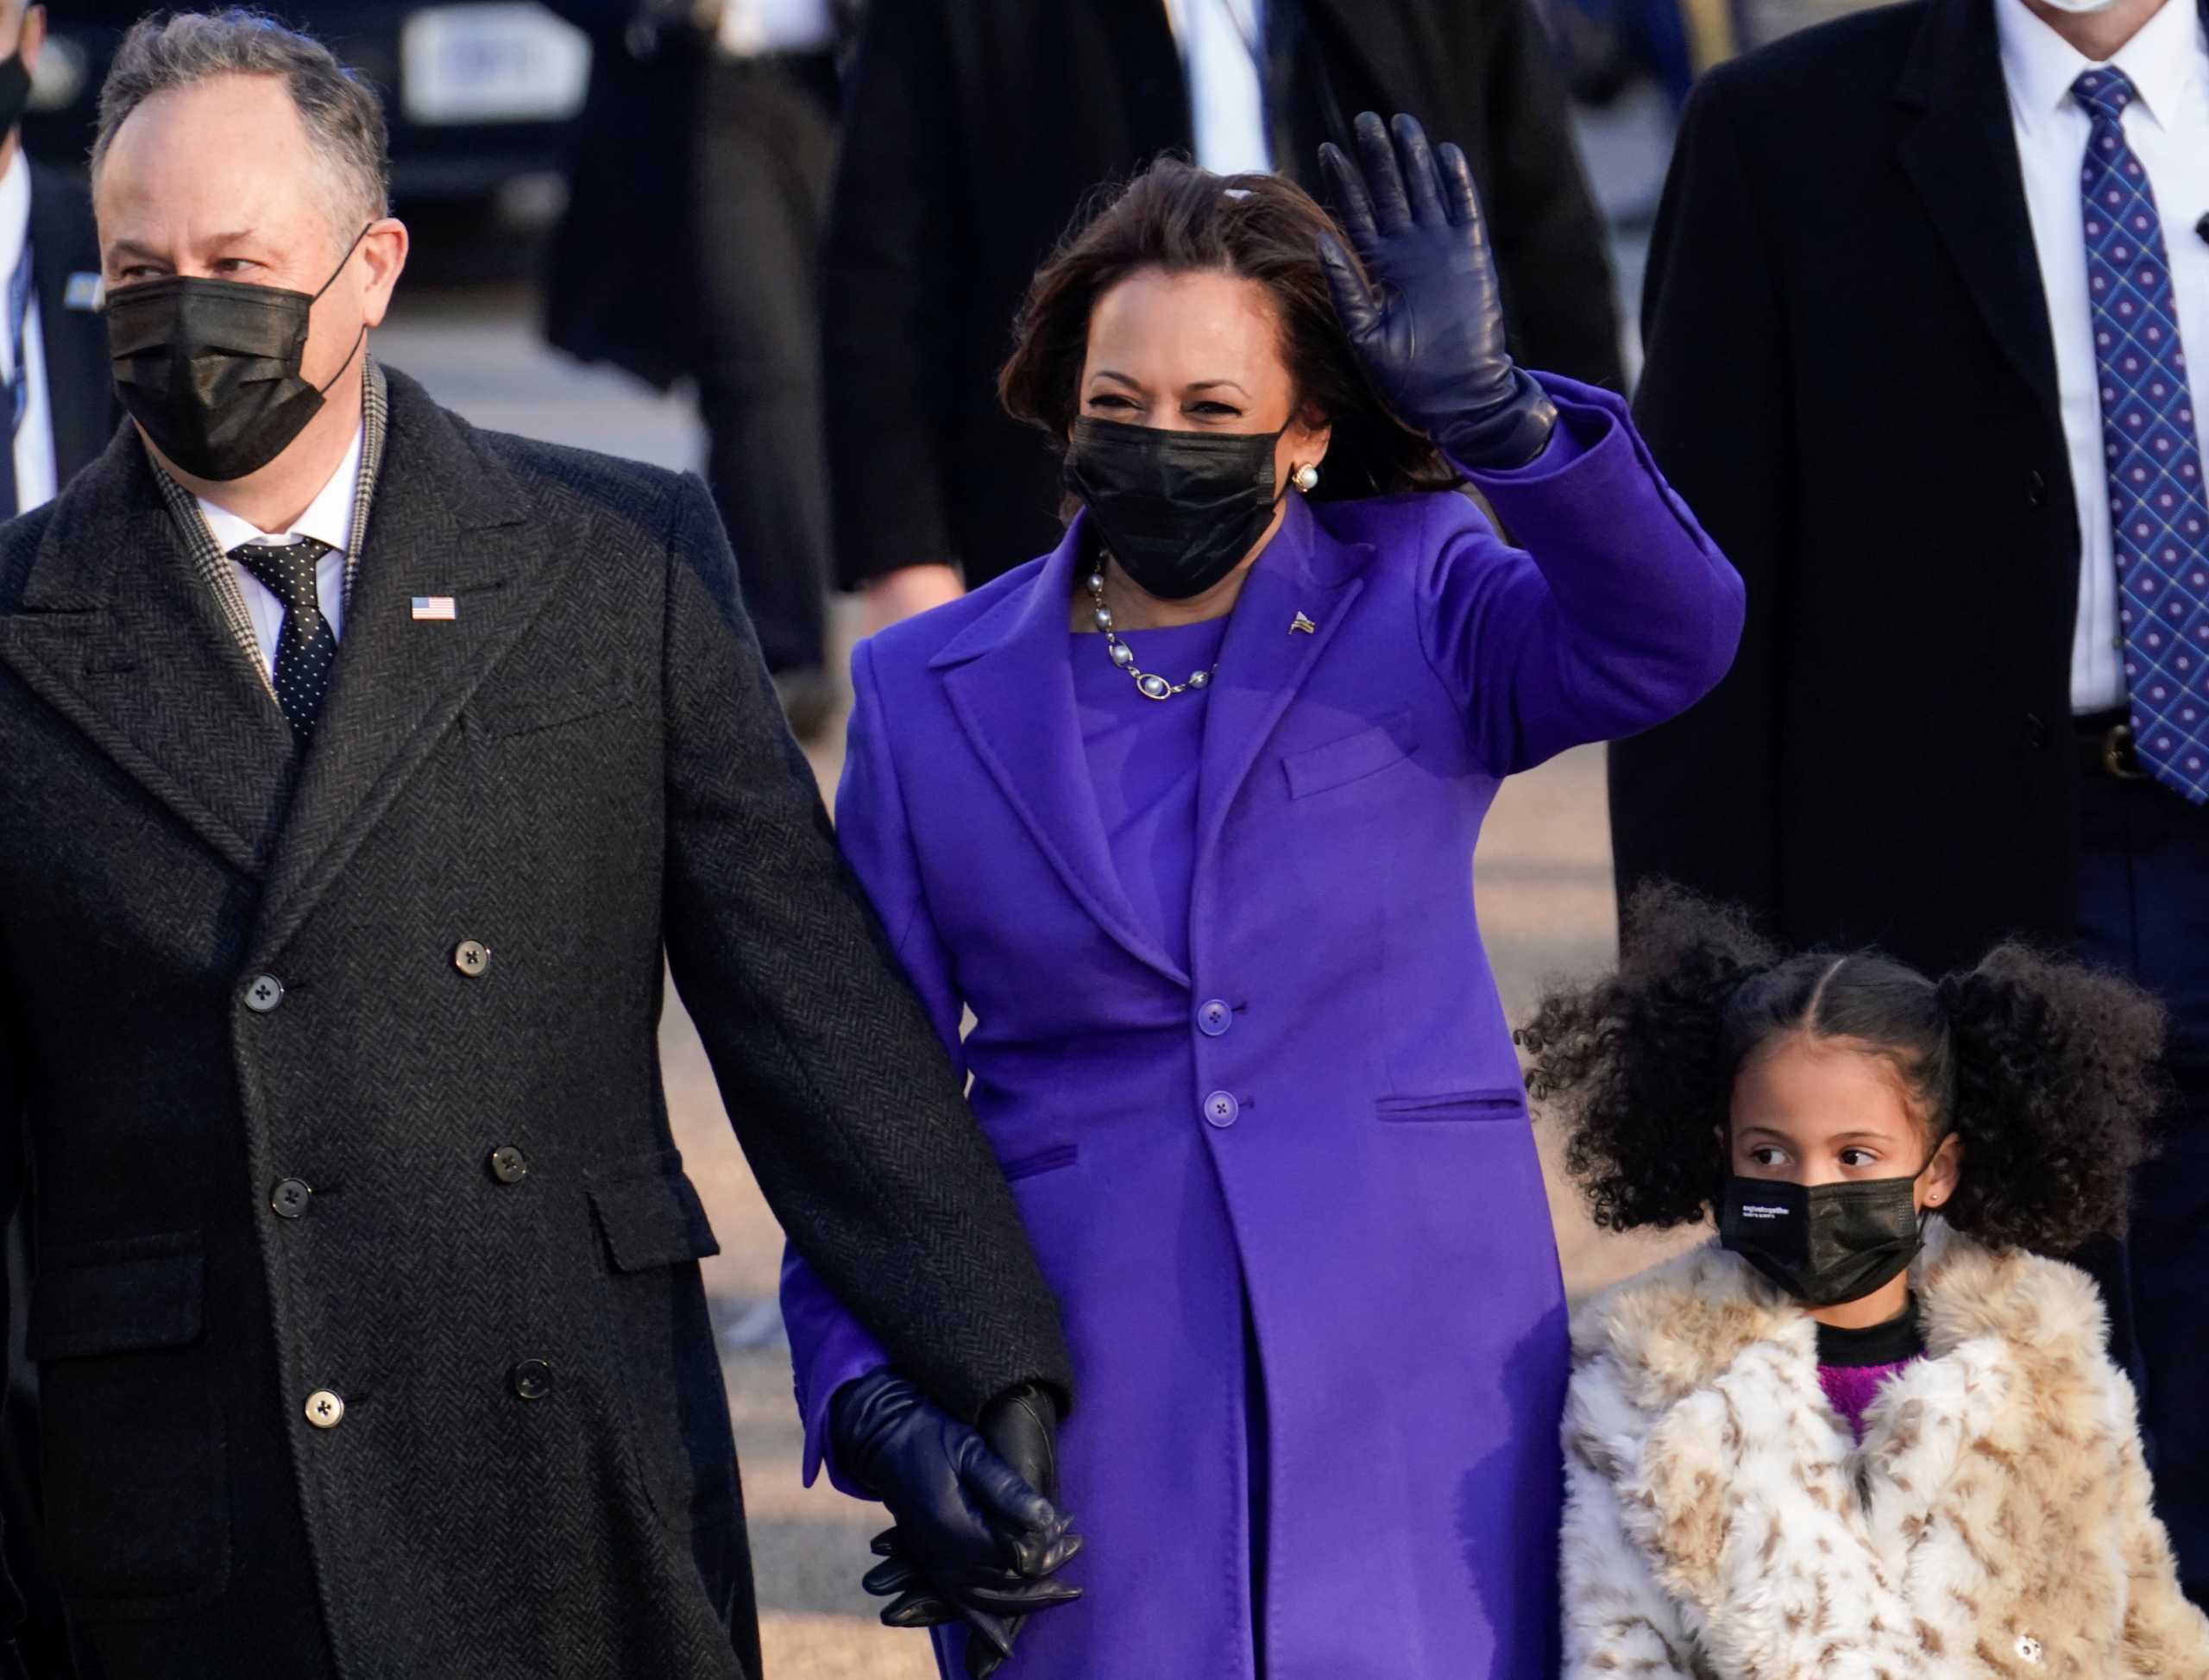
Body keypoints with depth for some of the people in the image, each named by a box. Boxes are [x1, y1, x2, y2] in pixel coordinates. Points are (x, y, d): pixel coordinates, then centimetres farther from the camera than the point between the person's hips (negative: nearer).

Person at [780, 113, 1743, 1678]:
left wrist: (1490, 409, -31)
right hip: (1085, 1412, 1)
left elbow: (1669, 638, -17)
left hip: (1406, 1373, -1)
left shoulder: (1417, 609, 3)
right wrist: (873, 1390, -4)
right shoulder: (928, 694, 8)